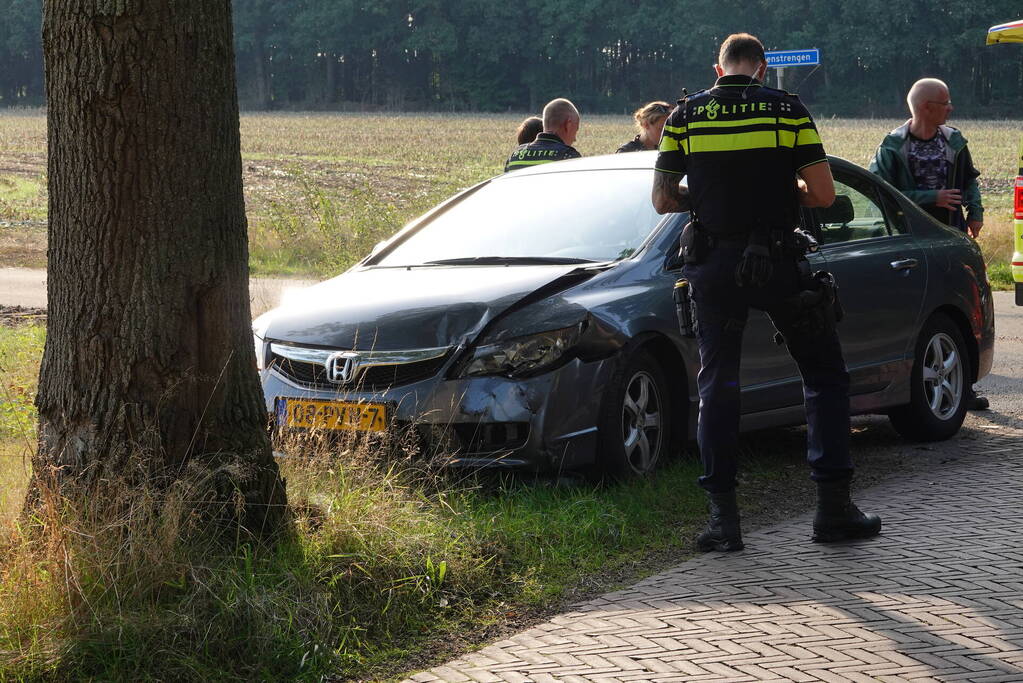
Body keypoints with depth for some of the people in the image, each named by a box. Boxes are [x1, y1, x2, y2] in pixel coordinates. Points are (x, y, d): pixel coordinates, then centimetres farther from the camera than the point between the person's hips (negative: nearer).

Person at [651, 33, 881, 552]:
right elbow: (823, 194, -5)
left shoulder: (685, 115, 2)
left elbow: (662, 199, 4)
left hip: (713, 268, 2)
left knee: (717, 387, 11)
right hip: (778, 264, -2)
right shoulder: (788, 110, -3)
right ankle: (833, 508, 6)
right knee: (825, 377, 11)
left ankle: (723, 518, 6)